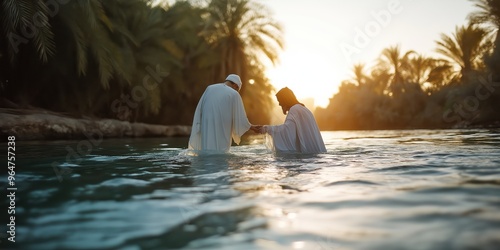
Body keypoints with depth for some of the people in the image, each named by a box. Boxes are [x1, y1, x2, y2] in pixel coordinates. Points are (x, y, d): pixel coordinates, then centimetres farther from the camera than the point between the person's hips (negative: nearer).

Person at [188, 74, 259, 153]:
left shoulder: (209, 88, 9)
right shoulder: (234, 94, -2)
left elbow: (199, 111, 6)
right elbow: (240, 119, -3)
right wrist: (251, 127, 16)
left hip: (206, 132, 4)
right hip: (221, 133, -3)